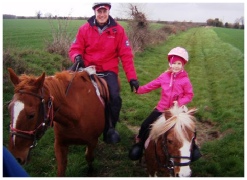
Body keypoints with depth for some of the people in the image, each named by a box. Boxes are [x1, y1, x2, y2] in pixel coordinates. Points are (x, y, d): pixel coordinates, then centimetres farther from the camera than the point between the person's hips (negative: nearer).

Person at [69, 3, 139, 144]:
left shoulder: (118, 30, -1)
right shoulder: (84, 29, 0)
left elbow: (126, 55, -2)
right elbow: (76, 48, 5)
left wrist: (132, 77, -9)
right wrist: (77, 57, -21)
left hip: (109, 71, -1)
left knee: (115, 98, -21)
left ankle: (110, 128, 3)